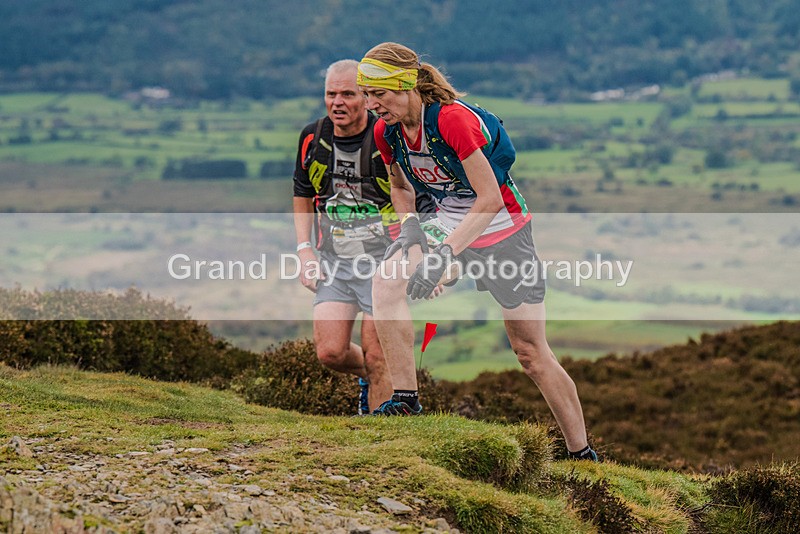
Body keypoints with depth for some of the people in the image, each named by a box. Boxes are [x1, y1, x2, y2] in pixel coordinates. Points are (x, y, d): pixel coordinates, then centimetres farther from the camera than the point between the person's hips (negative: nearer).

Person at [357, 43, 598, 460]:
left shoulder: (453, 119, -29)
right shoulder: (386, 132, -7)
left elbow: (489, 198, -28)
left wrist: (443, 255, -35)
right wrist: (408, 225, -9)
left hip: (503, 228, -6)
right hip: (449, 222, 6)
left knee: (530, 352, -2)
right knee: (386, 279, -23)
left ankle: (582, 454, 11)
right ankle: (405, 398, -19)